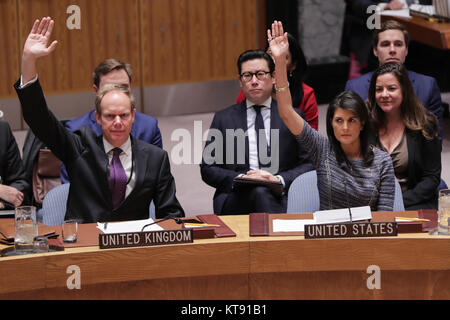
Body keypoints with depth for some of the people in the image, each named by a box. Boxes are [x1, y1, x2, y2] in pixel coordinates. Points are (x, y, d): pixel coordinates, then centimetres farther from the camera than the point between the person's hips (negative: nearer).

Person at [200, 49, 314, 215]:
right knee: (259, 192, -34)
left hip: (281, 197, 0)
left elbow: (309, 164, 9)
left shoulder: (292, 116, 14)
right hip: (236, 199, 1)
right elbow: (207, 168, 11)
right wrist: (239, 179, -8)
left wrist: (279, 180, -10)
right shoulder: (223, 119, 16)